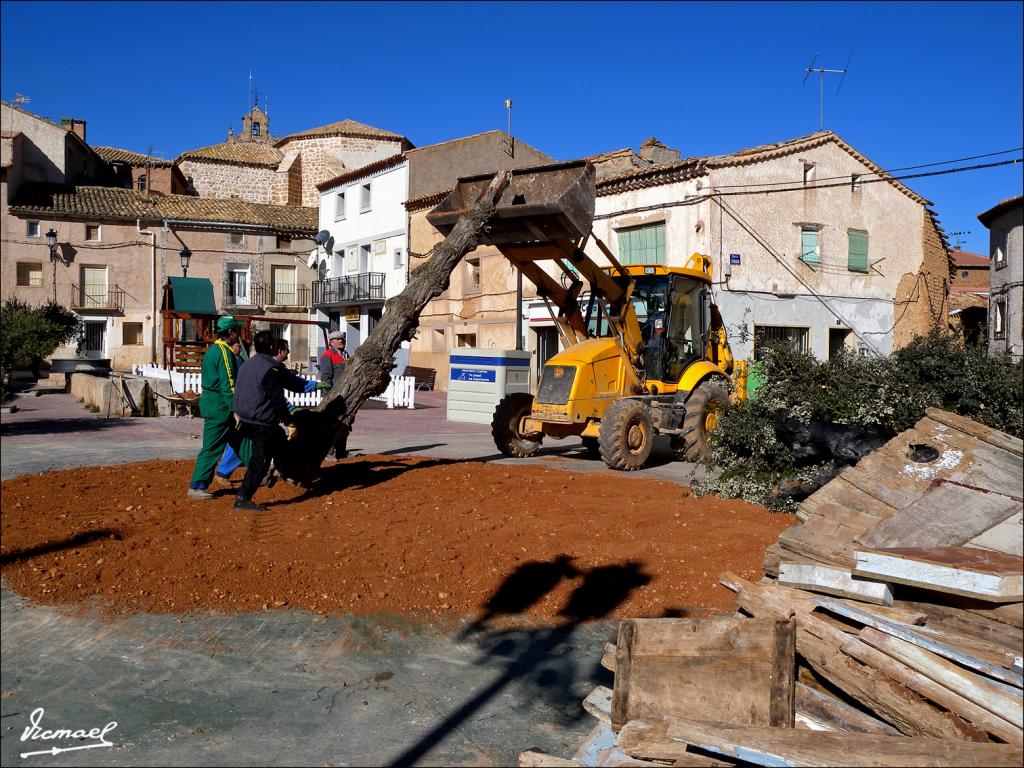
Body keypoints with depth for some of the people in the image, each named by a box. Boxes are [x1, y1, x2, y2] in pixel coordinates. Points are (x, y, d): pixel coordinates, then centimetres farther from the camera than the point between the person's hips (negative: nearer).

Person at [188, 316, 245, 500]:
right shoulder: (225, 352, -16)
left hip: (210, 400, 10)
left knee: (237, 441, 16)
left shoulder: (213, 349, 14)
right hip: (220, 406, -10)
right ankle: (197, 487, -2)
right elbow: (228, 385, -20)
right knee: (212, 448, -5)